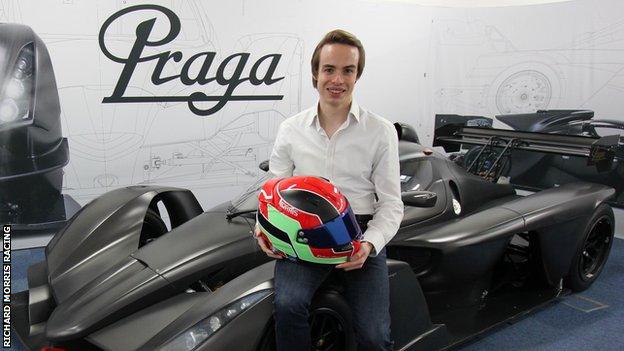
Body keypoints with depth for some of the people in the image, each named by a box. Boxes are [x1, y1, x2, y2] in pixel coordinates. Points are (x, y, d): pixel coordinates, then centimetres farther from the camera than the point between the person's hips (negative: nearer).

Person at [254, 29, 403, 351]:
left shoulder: (381, 131, 3)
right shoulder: (291, 130, 9)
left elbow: (391, 203, 3)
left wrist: (369, 243, -15)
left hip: (360, 233, -1)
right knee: (287, 305, -28)